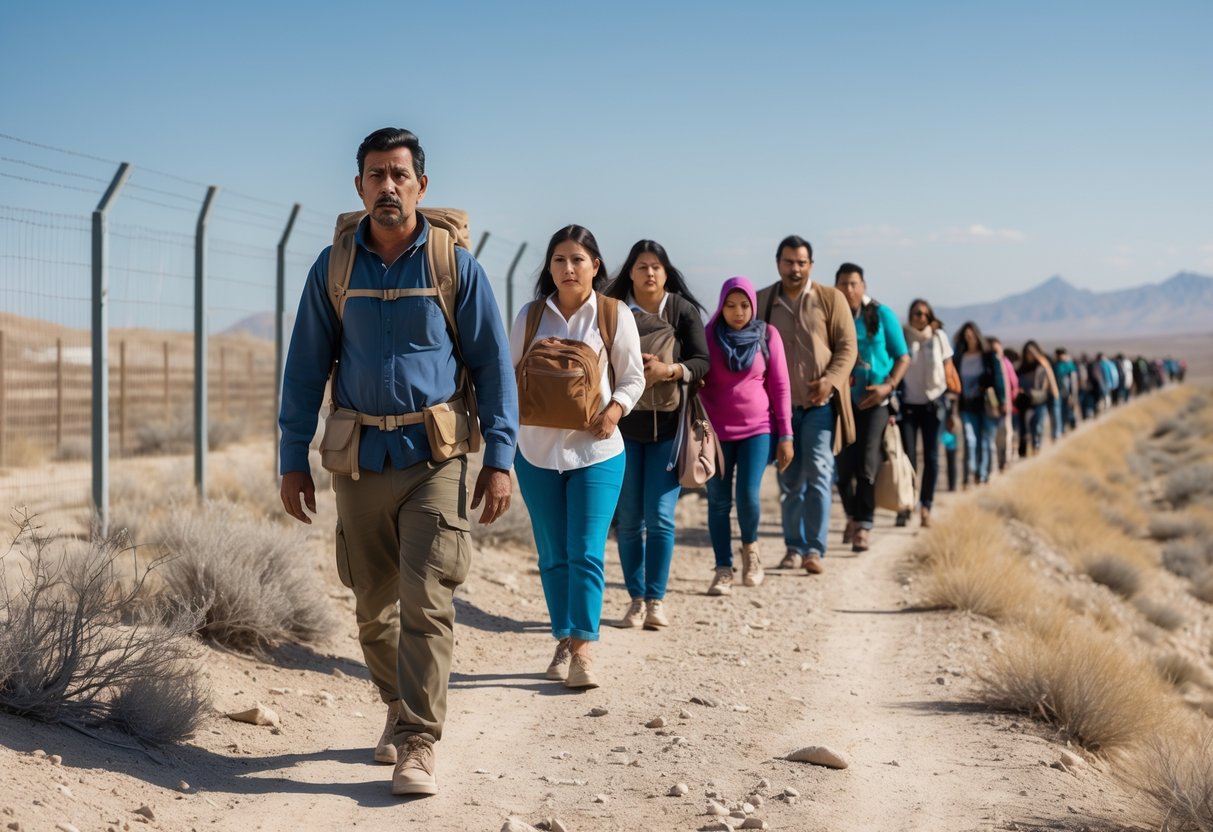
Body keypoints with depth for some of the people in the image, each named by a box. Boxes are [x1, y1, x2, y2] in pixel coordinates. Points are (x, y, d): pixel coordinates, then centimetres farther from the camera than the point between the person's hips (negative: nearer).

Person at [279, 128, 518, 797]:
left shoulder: (455, 265, -1)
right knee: (373, 606, 12)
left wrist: (500, 457, -6)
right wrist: (294, 460, 4)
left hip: (435, 457, -3)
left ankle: (418, 743, -8)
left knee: (425, 601, -11)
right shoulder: (333, 268, 5)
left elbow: (492, 364, 1)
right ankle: (398, 708, 32)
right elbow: (306, 367, 8)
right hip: (360, 459, 3)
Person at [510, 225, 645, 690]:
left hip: (596, 451, -2)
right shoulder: (530, 316, 7)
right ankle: (563, 642, 18)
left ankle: (582, 650, -9)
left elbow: (633, 377, 3)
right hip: (537, 450, 3)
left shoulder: (614, 315, 1)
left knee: (587, 553, -10)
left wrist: (615, 409, -14)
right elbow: (509, 372, 11)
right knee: (553, 555, 8)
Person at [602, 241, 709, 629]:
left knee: (660, 517, -6)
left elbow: (702, 362, -1)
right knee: (628, 519, 3)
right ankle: (636, 599, 13)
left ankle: (656, 600, 3)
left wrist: (670, 370, -19)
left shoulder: (683, 310, 2)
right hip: (624, 424, 1)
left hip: (668, 424, -1)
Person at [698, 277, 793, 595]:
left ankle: (750, 547, 17)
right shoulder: (708, 336, 1)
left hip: (758, 428, -1)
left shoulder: (768, 335, 0)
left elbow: (780, 386, 2)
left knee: (747, 495, -13)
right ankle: (723, 570, 11)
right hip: (717, 430, 1)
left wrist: (786, 435, 0)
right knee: (719, 501, 1)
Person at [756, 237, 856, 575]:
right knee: (789, 479, 8)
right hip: (780, 404, 2)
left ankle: (814, 549, -6)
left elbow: (847, 346, -1)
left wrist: (831, 380, -15)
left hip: (820, 403, -2)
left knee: (817, 474, -9)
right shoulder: (760, 302, 7)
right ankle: (793, 546, 17)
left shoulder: (830, 298, 2)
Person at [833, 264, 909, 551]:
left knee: (867, 465, -11)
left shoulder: (881, 315, 0)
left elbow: (903, 357, 3)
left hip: (874, 400, -2)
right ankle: (852, 516, 27)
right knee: (844, 465, 3)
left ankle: (863, 527, -7)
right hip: (842, 401, 2)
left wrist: (888, 386, -11)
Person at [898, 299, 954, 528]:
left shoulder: (939, 337, 1)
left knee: (931, 456, 0)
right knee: (908, 456, -5)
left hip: (933, 403, 1)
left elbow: (948, 371, 5)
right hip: (908, 404, -1)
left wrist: (951, 406, 1)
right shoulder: (902, 337, -4)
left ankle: (926, 506, 7)